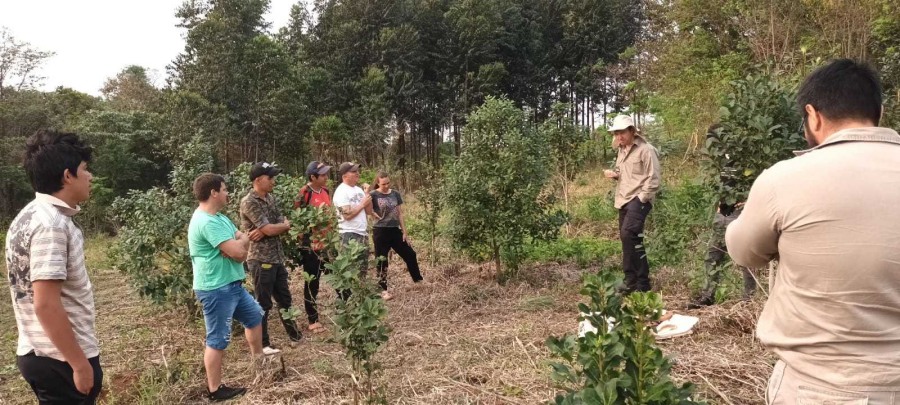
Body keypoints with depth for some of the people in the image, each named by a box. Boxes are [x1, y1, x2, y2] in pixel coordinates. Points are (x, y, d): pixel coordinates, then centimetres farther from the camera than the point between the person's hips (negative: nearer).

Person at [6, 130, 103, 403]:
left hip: (38, 353, 9)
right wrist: (80, 363, -20)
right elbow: (46, 305, -25)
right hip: (60, 360, -9)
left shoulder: (32, 215, 9)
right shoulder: (51, 224, -21)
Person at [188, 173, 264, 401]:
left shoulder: (219, 217, 11)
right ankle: (214, 389, 12)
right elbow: (237, 251, -26)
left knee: (255, 315, 25)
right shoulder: (207, 222, -23)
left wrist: (237, 244, -14)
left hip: (232, 285, 11)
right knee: (218, 340, 0)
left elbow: (244, 239, 9)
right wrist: (239, 243, -3)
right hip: (216, 289, -10)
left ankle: (258, 359, 42)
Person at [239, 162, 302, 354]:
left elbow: (284, 225, 4)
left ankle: (294, 334, 32)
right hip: (261, 260, -8)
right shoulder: (249, 202, -17)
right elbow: (270, 230, -22)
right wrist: (285, 225, -2)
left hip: (277, 257, 8)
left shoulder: (270, 198, 9)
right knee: (263, 304, 3)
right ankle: (263, 344, 16)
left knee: (285, 298, 18)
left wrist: (264, 232, -14)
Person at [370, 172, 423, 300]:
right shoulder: (373, 195, -8)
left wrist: (404, 232, 7)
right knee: (382, 261, 3)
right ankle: (383, 290, 12)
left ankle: (418, 280, 29)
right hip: (380, 232, -5)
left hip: (395, 230, 5)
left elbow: (400, 214, 9)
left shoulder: (395, 194, 6)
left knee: (410, 254, 11)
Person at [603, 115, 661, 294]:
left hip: (639, 199, -9)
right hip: (624, 200, 9)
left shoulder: (646, 150, -9)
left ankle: (642, 282, -16)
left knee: (629, 233, -23)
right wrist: (615, 175, 6)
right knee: (627, 238, 9)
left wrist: (641, 199, -17)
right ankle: (632, 281, 17)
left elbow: (653, 179, -12)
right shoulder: (622, 150, 17)